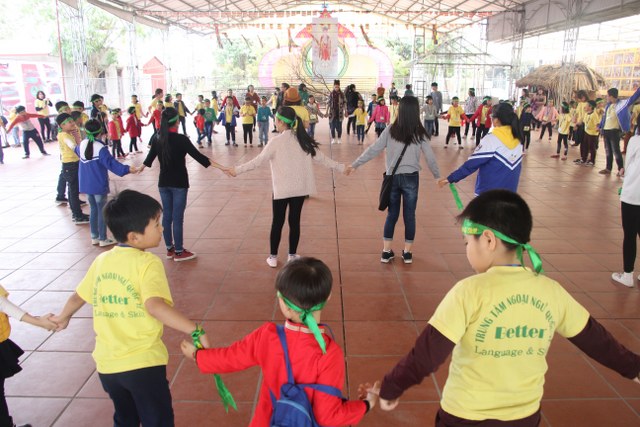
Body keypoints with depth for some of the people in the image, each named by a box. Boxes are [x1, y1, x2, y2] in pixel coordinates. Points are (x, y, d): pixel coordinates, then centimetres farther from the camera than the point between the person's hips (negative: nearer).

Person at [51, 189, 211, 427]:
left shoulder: (101, 261, 3)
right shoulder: (148, 263, -16)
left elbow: (78, 297, 17)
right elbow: (154, 305, -32)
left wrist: (63, 317, 37)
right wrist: (195, 330, -34)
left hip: (107, 363, 6)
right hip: (143, 363, -6)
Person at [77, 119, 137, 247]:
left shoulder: (82, 144, 1)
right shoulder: (101, 147, -19)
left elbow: (77, 151, 25)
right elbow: (111, 163, -27)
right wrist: (126, 169, -33)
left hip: (86, 184, 6)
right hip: (99, 185, -6)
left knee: (93, 209, 17)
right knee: (102, 210, 4)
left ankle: (94, 237, 25)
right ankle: (103, 239, 11)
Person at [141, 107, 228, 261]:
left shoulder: (157, 138, 1)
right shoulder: (181, 139, -16)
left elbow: (150, 156, 15)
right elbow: (198, 156, -18)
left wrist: (141, 167, 36)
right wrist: (220, 167, -17)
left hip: (163, 182, 6)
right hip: (178, 183, -6)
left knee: (167, 216, 13)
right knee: (177, 217, 1)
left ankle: (170, 249, 24)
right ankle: (179, 252, 10)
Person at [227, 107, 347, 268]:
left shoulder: (276, 141, -13)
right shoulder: (304, 140, 0)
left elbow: (259, 160, -13)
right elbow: (321, 158, 5)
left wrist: (237, 169, -5)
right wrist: (341, 167, 16)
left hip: (282, 189, -3)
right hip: (300, 188, 4)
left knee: (277, 222, 9)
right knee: (294, 221, 12)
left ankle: (273, 257, 18)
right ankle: (292, 255, 22)